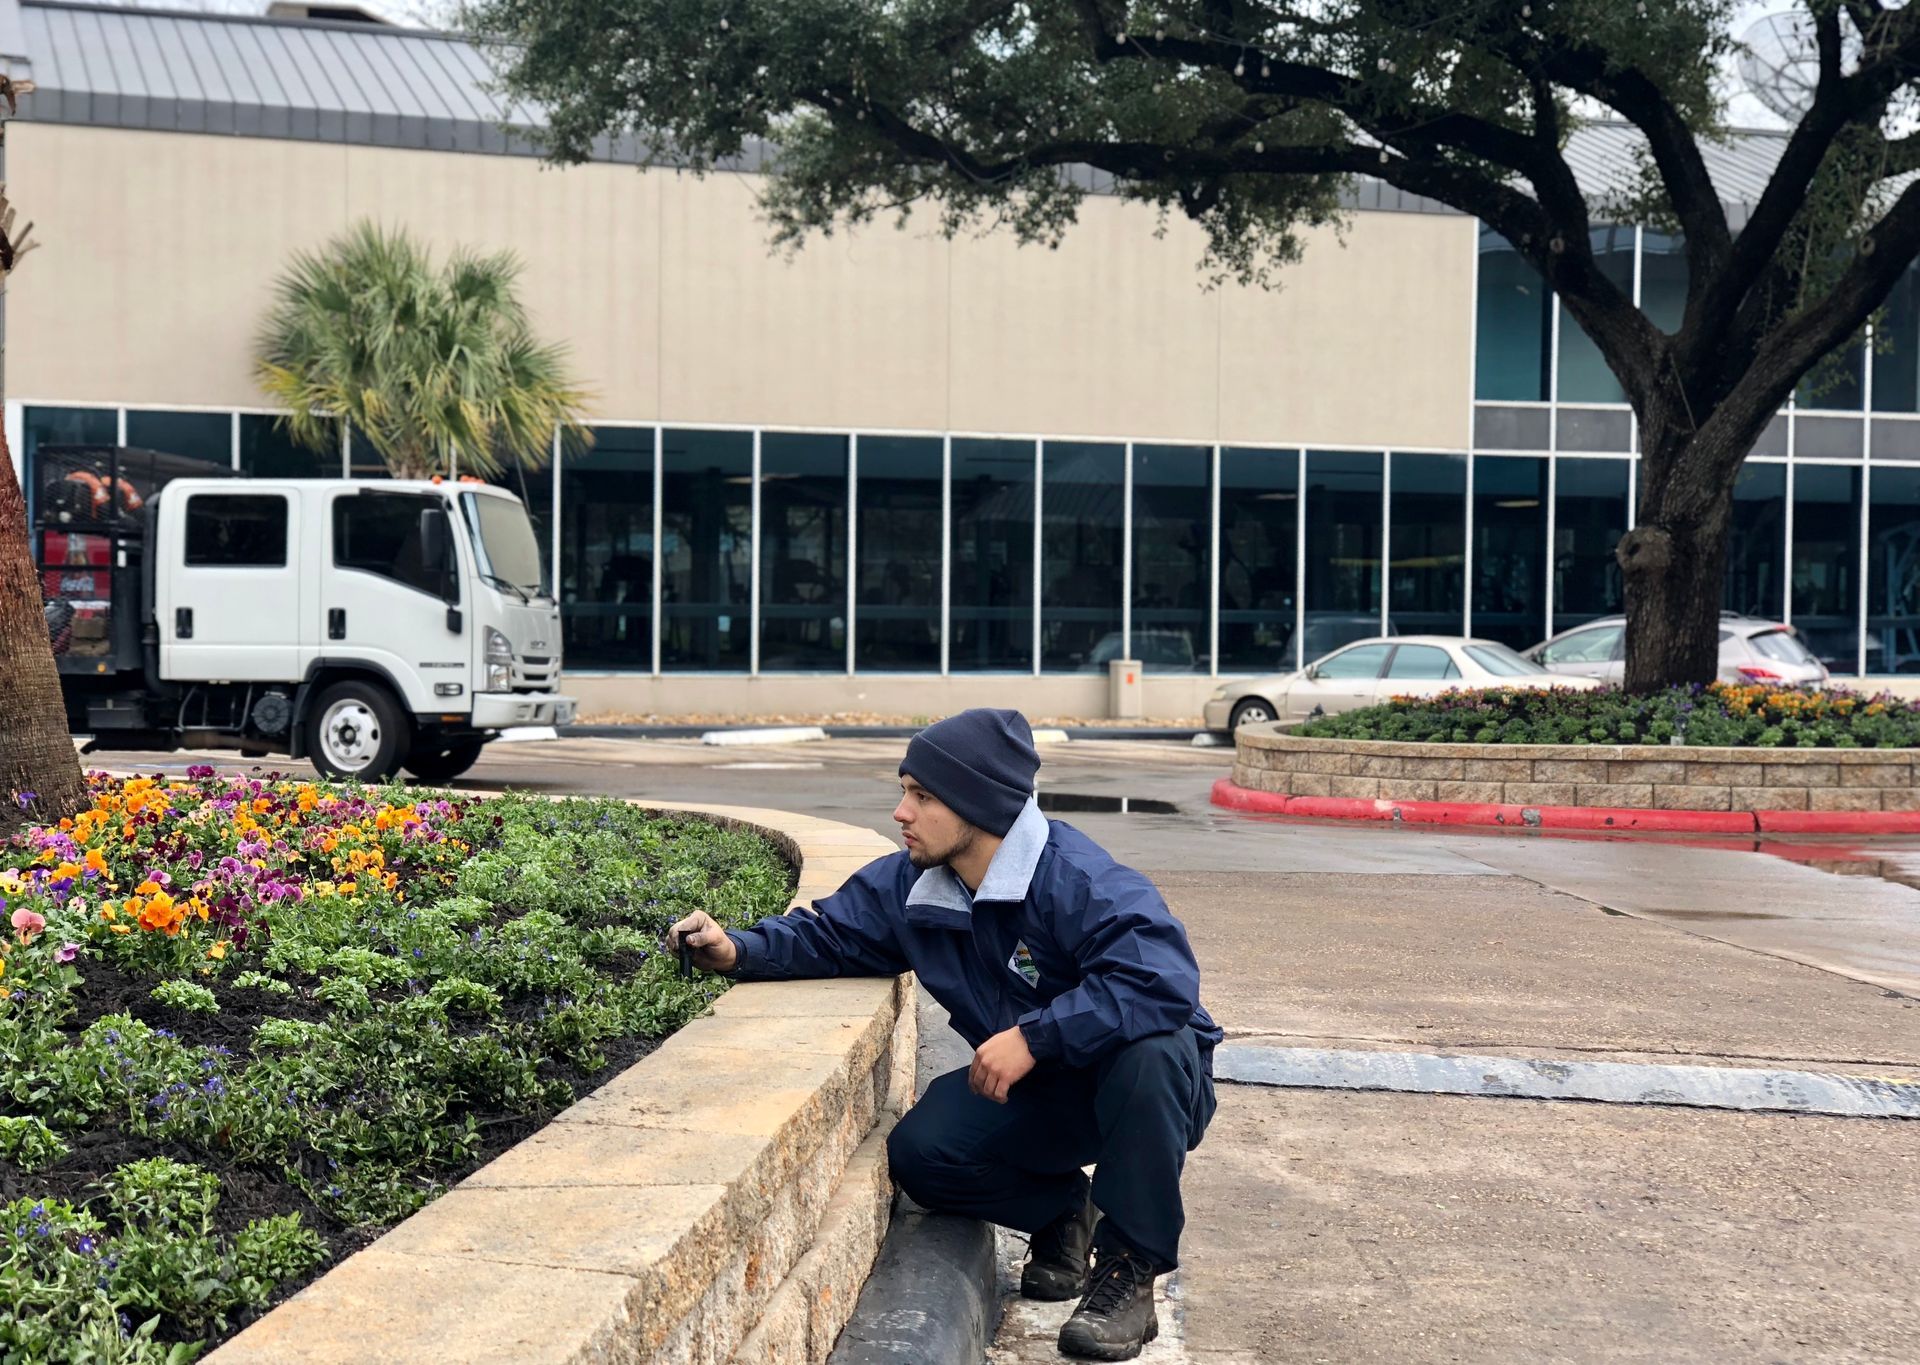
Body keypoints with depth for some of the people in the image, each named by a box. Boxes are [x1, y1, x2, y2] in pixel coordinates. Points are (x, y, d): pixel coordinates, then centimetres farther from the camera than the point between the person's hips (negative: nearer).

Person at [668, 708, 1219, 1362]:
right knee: (919, 1154, -19)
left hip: (1151, 1082, -5)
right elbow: (829, 933, 7)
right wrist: (738, 951, -13)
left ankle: (1129, 1268, -18)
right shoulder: (910, 884, -6)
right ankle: (1064, 1211, 13)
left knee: (1149, 1049, -40)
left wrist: (1033, 1036, -39)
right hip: (1032, 1093, 5)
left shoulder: (1081, 882, -29)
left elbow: (1162, 978, -42)